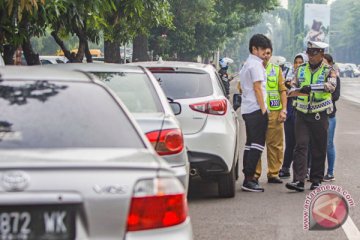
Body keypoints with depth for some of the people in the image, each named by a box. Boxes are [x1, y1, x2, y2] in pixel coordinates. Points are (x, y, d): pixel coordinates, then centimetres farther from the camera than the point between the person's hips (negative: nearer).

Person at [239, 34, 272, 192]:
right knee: (257, 145, -10)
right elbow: (257, 88, -15)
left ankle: (248, 178, 16)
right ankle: (249, 179, -15)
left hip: (247, 109, 10)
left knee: (250, 143, 13)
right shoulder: (256, 64, -10)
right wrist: (263, 108, -14)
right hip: (256, 109, -10)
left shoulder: (246, 65, 20)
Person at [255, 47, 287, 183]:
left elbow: (283, 90, 11)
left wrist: (284, 109, 1)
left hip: (274, 112, 2)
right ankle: (255, 174, 6)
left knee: (275, 144, 2)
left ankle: (273, 173, 10)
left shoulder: (276, 70, 13)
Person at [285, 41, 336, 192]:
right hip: (302, 113, 2)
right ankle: (299, 180, -11)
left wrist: (311, 87, -32)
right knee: (301, 146, -7)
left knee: (319, 149, 4)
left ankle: (316, 180, 14)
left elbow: (331, 86, -21)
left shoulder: (328, 71, -1)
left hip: (320, 115, -2)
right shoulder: (301, 69, 10)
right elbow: (294, 85, 20)